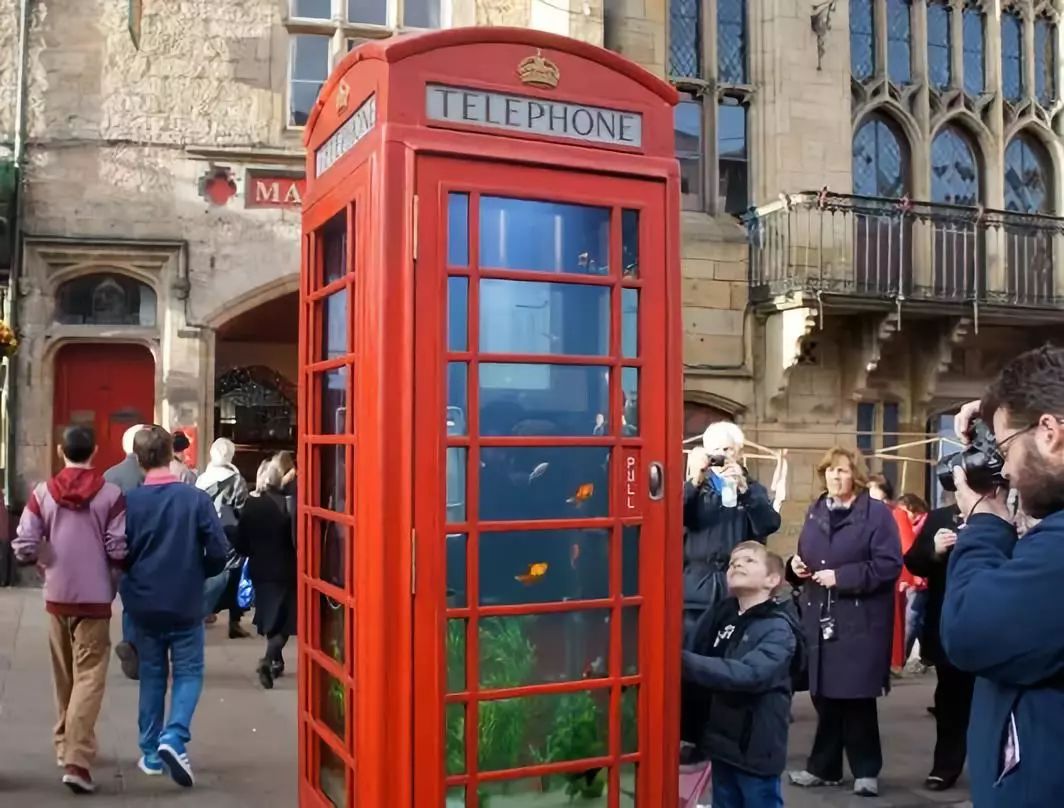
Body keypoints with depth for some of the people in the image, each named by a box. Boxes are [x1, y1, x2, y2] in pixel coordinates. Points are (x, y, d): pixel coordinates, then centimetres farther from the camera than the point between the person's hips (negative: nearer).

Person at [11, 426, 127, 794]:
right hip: (95, 598, -3)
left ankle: (67, 745, 32)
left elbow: (23, 548, -5)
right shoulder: (110, 494, -8)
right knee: (88, 677, -1)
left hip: (57, 596, 3)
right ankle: (77, 760, -11)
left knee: (64, 677, 19)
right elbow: (119, 550, -11)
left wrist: (46, 561, 15)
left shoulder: (42, 493, -2)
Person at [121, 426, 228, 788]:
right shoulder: (196, 498, -12)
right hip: (186, 604, -2)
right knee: (188, 673, 10)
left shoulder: (129, 501, -8)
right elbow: (219, 551, -11)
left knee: (151, 675, 16)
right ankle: (174, 738, -9)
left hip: (144, 605, 2)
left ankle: (150, 753, 21)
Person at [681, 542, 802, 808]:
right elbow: (700, 668, -2)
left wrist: (683, 662, -36)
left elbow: (749, 674, -29)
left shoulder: (778, 628, -13)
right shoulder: (718, 616, 4)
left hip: (755, 748, -5)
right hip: (720, 742, 5)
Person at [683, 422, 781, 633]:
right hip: (697, 589, 0)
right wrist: (694, 481, -20)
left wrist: (743, 488, -20)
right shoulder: (695, 487, 11)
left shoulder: (753, 489, 11)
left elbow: (769, 525, -8)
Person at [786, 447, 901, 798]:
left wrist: (841, 577, -20)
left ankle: (866, 770, 15)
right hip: (819, 619, 6)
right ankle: (824, 767, 21)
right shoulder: (815, 512, 13)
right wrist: (796, 565, 0)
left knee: (856, 697, 0)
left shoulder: (877, 513, -7)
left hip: (859, 621, -5)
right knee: (824, 695, 10)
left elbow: (889, 565, -15)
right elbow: (806, 558, 24)